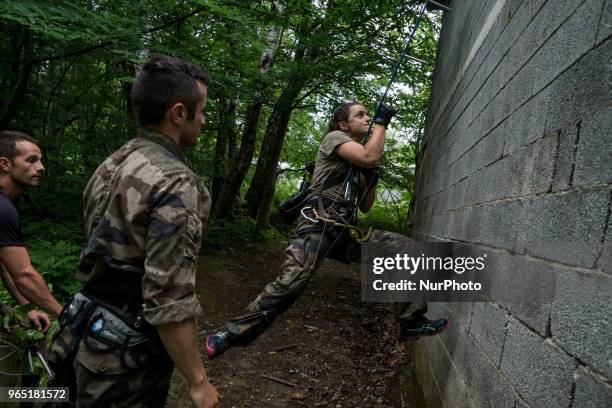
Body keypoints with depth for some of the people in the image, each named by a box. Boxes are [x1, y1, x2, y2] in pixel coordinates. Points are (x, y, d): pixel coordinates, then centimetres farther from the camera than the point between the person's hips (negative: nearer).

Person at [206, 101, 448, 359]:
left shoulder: (358, 165, 25)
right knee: (290, 282, -27)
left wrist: (372, 180, 12)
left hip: (346, 231, 7)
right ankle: (233, 334, -14)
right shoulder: (335, 137, 5)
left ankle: (412, 322, 3)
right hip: (318, 225, -7)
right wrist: (382, 123, -2)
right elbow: (370, 158, -15)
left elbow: (365, 207, 27)